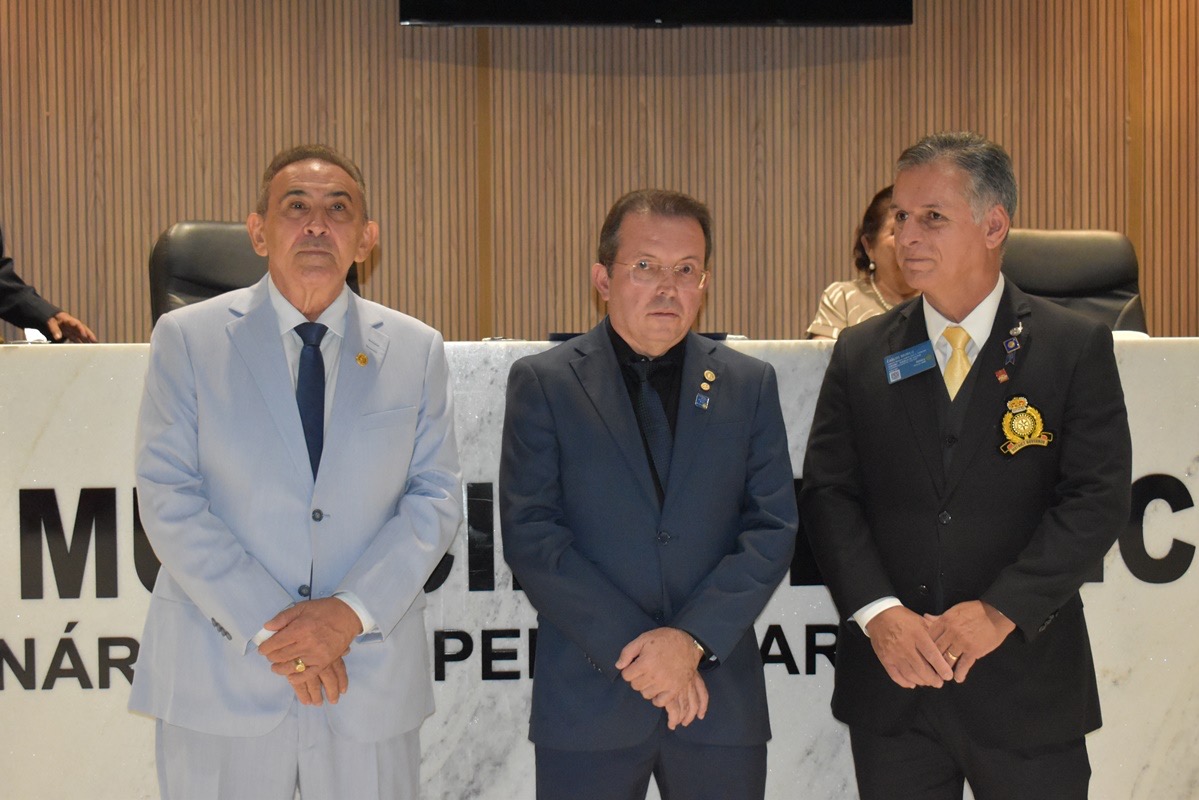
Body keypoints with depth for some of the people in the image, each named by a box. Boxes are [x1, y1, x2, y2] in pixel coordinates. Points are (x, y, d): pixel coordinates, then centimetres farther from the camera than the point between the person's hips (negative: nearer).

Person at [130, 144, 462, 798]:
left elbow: (436, 498, 2)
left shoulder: (415, 350, 6)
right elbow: (168, 500, -5)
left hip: (372, 680, 2)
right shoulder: (187, 339, 1)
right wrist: (269, 628, -13)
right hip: (220, 678, -1)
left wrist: (351, 612, -12)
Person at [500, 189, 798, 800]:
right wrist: (632, 650, -12)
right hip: (588, 700, -1)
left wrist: (693, 639, -11)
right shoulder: (542, 382, 1)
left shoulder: (749, 384, 7)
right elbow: (530, 535, -6)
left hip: (720, 695, 2)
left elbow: (773, 528, 1)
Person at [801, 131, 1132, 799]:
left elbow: (1099, 499, -8)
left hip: (1027, 684, -2)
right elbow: (828, 493, 1)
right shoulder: (861, 355, 6)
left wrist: (1001, 610, -17)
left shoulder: (1076, 348, -1)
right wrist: (879, 613, -13)